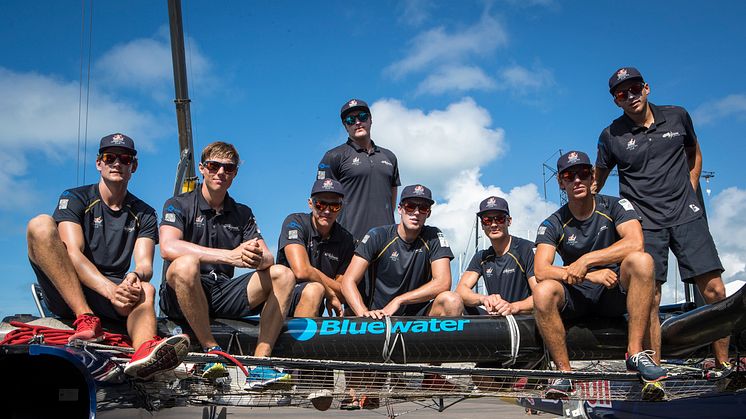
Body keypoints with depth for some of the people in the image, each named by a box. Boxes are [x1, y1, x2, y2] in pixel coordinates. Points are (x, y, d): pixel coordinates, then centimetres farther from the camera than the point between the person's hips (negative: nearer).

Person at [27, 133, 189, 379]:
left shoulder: (144, 214, 13)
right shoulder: (74, 199, 5)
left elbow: (145, 264, -2)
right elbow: (73, 254, -12)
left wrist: (136, 276, -30)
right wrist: (110, 289, -30)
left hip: (114, 293, 2)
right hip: (64, 292, -1)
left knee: (145, 291, -32)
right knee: (40, 224, -24)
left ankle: (144, 352, -69)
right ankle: (86, 320, -37)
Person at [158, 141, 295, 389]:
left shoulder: (242, 214, 14)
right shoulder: (179, 205, 0)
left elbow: (268, 257, 1)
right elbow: (168, 248, -22)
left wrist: (258, 257, -26)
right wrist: (230, 256, -31)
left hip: (223, 296, 4)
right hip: (180, 297, -4)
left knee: (283, 275, -14)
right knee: (186, 263, -36)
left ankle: (259, 362, -22)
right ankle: (211, 350, -22)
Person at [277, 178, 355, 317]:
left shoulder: (345, 239, 5)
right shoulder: (295, 222, -7)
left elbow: (343, 292, 4)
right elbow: (301, 271, -20)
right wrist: (331, 294, -10)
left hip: (315, 313, 5)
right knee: (314, 289, -34)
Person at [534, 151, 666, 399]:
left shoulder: (616, 207, -2)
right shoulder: (553, 225, -1)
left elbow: (635, 243, -22)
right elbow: (541, 271, -16)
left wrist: (585, 261, -25)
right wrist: (591, 275, -29)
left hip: (615, 294, 0)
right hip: (577, 297, 0)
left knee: (641, 260, -30)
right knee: (543, 292, -32)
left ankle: (636, 353, -26)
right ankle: (564, 371, -19)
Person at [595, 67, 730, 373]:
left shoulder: (678, 117, 8)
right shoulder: (612, 136, 2)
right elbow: (596, 181, 13)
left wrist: (689, 193, 14)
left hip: (687, 216, 2)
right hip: (644, 223, -2)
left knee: (715, 291, -4)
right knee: (649, 301, -8)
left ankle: (723, 365, 9)